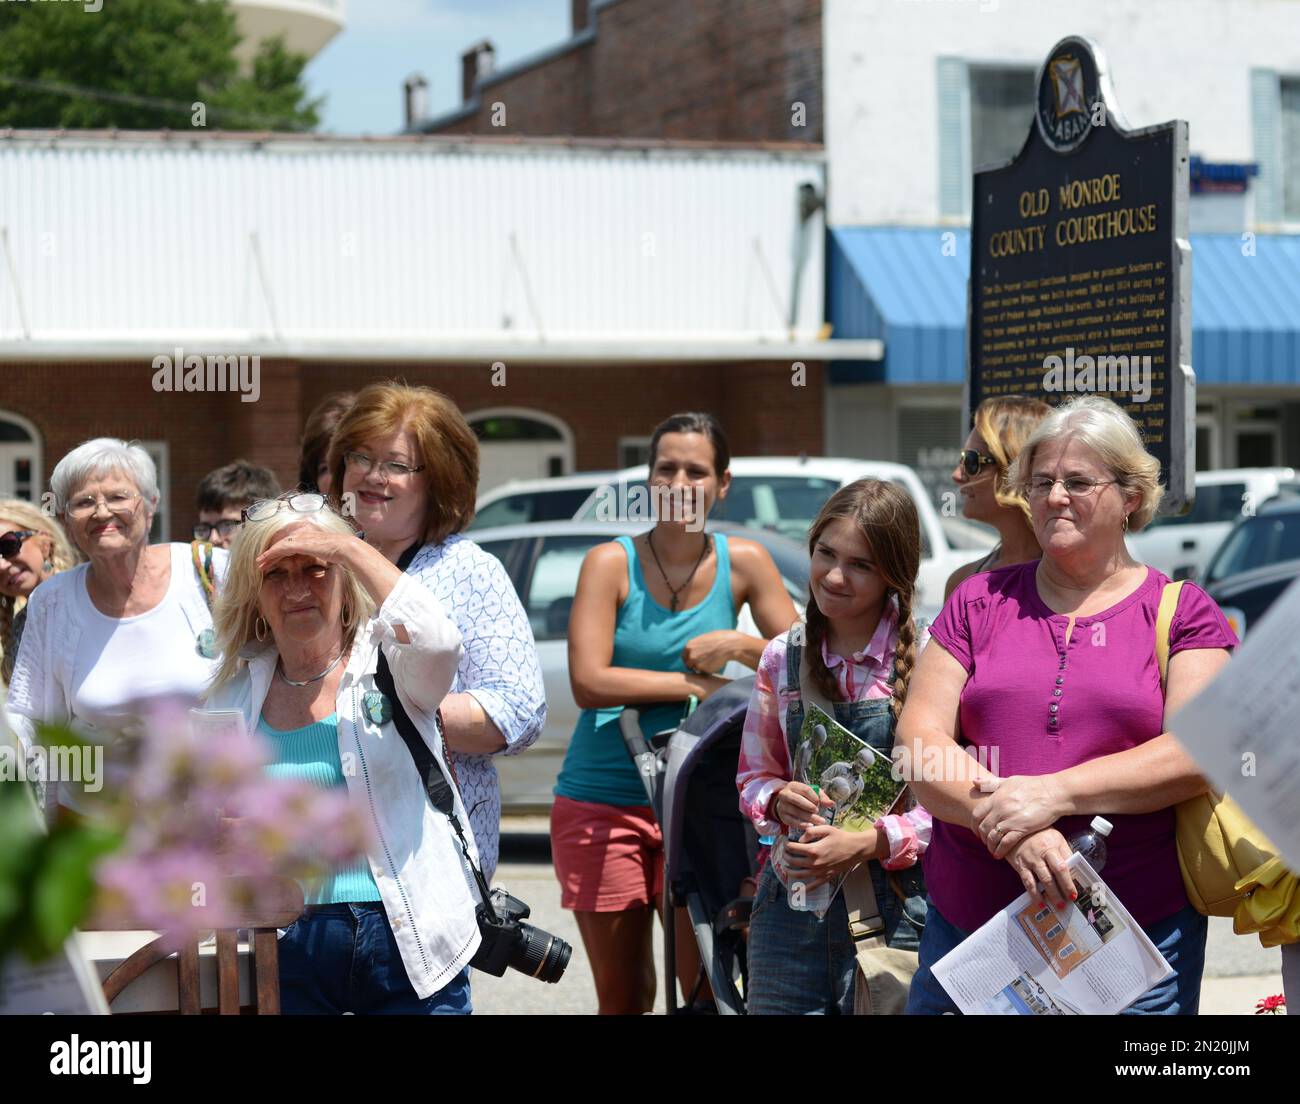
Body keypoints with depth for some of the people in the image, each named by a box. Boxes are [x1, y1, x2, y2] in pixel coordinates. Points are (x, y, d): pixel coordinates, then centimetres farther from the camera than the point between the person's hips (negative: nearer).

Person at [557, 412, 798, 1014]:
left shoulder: (743, 562, 1)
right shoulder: (611, 563, -6)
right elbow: (590, 683, -16)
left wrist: (739, 645, -15)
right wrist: (696, 683, -14)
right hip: (602, 801, -1)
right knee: (623, 997, 8)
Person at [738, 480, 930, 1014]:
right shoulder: (783, 658, 7)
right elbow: (753, 776, 15)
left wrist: (870, 842, -19)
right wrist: (780, 800, -7)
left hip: (896, 909, -3)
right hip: (794, 903, 3)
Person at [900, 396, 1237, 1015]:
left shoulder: (1182, 612, 5)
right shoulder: (980, 603, 11)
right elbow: (918, 738, 1)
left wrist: (1055, 794, -19)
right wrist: (1012, 830, -16)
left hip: (1137, 934, -2)